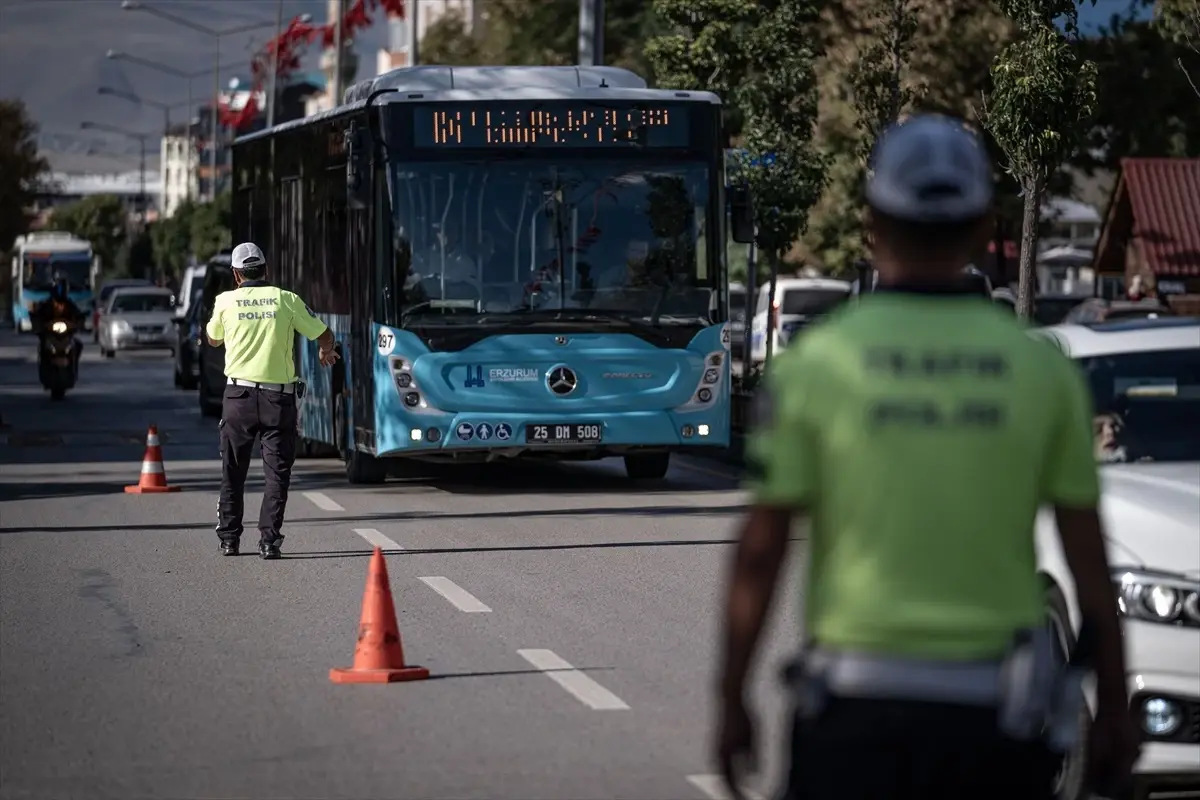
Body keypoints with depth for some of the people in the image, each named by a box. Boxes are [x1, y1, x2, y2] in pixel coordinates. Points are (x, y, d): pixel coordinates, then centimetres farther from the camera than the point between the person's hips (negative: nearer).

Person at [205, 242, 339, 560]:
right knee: (277, 471, 2)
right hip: (278, 398, -1)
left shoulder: (226, 301, 2)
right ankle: (269, 539, -6)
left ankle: (229, 539, 18)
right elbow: (324, 336, 6)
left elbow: (213, 340, 21)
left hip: (239, 394, 1)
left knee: (232, 472, 13)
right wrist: (325, 352, 30)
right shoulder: (286, 300, 0)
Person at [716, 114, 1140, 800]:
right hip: (995, 716, 1)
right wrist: (1115, 710, 10)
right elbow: (1090, 561, 2)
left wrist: (733, 702, 5)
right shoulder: (1042, 369, 0)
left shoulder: (815, 364, -3)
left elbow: (761, 552, -4)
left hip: (857, 714, -1)